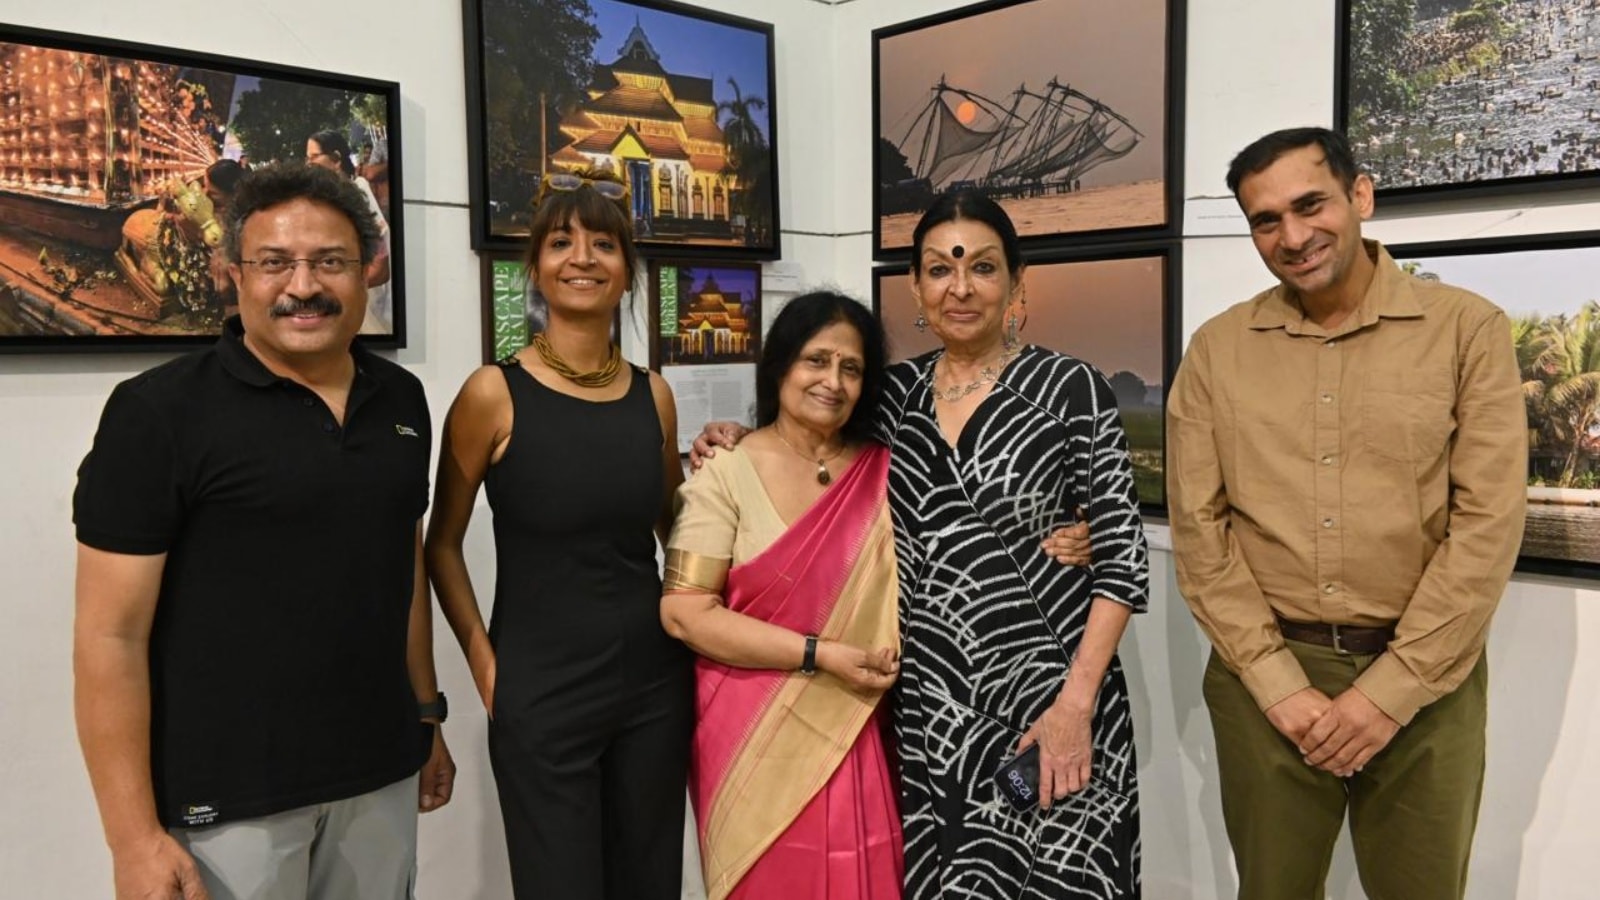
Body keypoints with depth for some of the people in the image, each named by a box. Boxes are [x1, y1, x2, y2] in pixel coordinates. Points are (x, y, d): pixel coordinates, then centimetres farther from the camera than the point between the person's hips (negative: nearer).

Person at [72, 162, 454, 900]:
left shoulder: (401, 400, 4)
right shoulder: (160, 411, -11)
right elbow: (108, 634, -12)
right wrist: (135, 836, -13)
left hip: (379, 775, 5)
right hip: (225, 794, -4)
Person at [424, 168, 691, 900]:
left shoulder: (653, 395, 3)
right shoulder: (494, 393, -8)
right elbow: (442, 544, -1)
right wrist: (485, 663, -6)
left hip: (654, 683, 4)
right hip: (541, 693, -4)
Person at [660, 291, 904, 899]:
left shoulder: (884, 473, 3)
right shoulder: (728, 473, -8)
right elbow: (685, 613, -13)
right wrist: (820, 655, -16)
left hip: (853, 732, 3)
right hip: (756, 736, -3)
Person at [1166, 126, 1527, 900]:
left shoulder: (1468, 330, -3)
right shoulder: (1215, 351, 1)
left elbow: (1487, 526, -7)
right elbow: (1199, 529, -2)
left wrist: (1390, 690, -12)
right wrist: (1279, 684, -9)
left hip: (1425, 682, -1)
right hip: (1264, 678, 1)